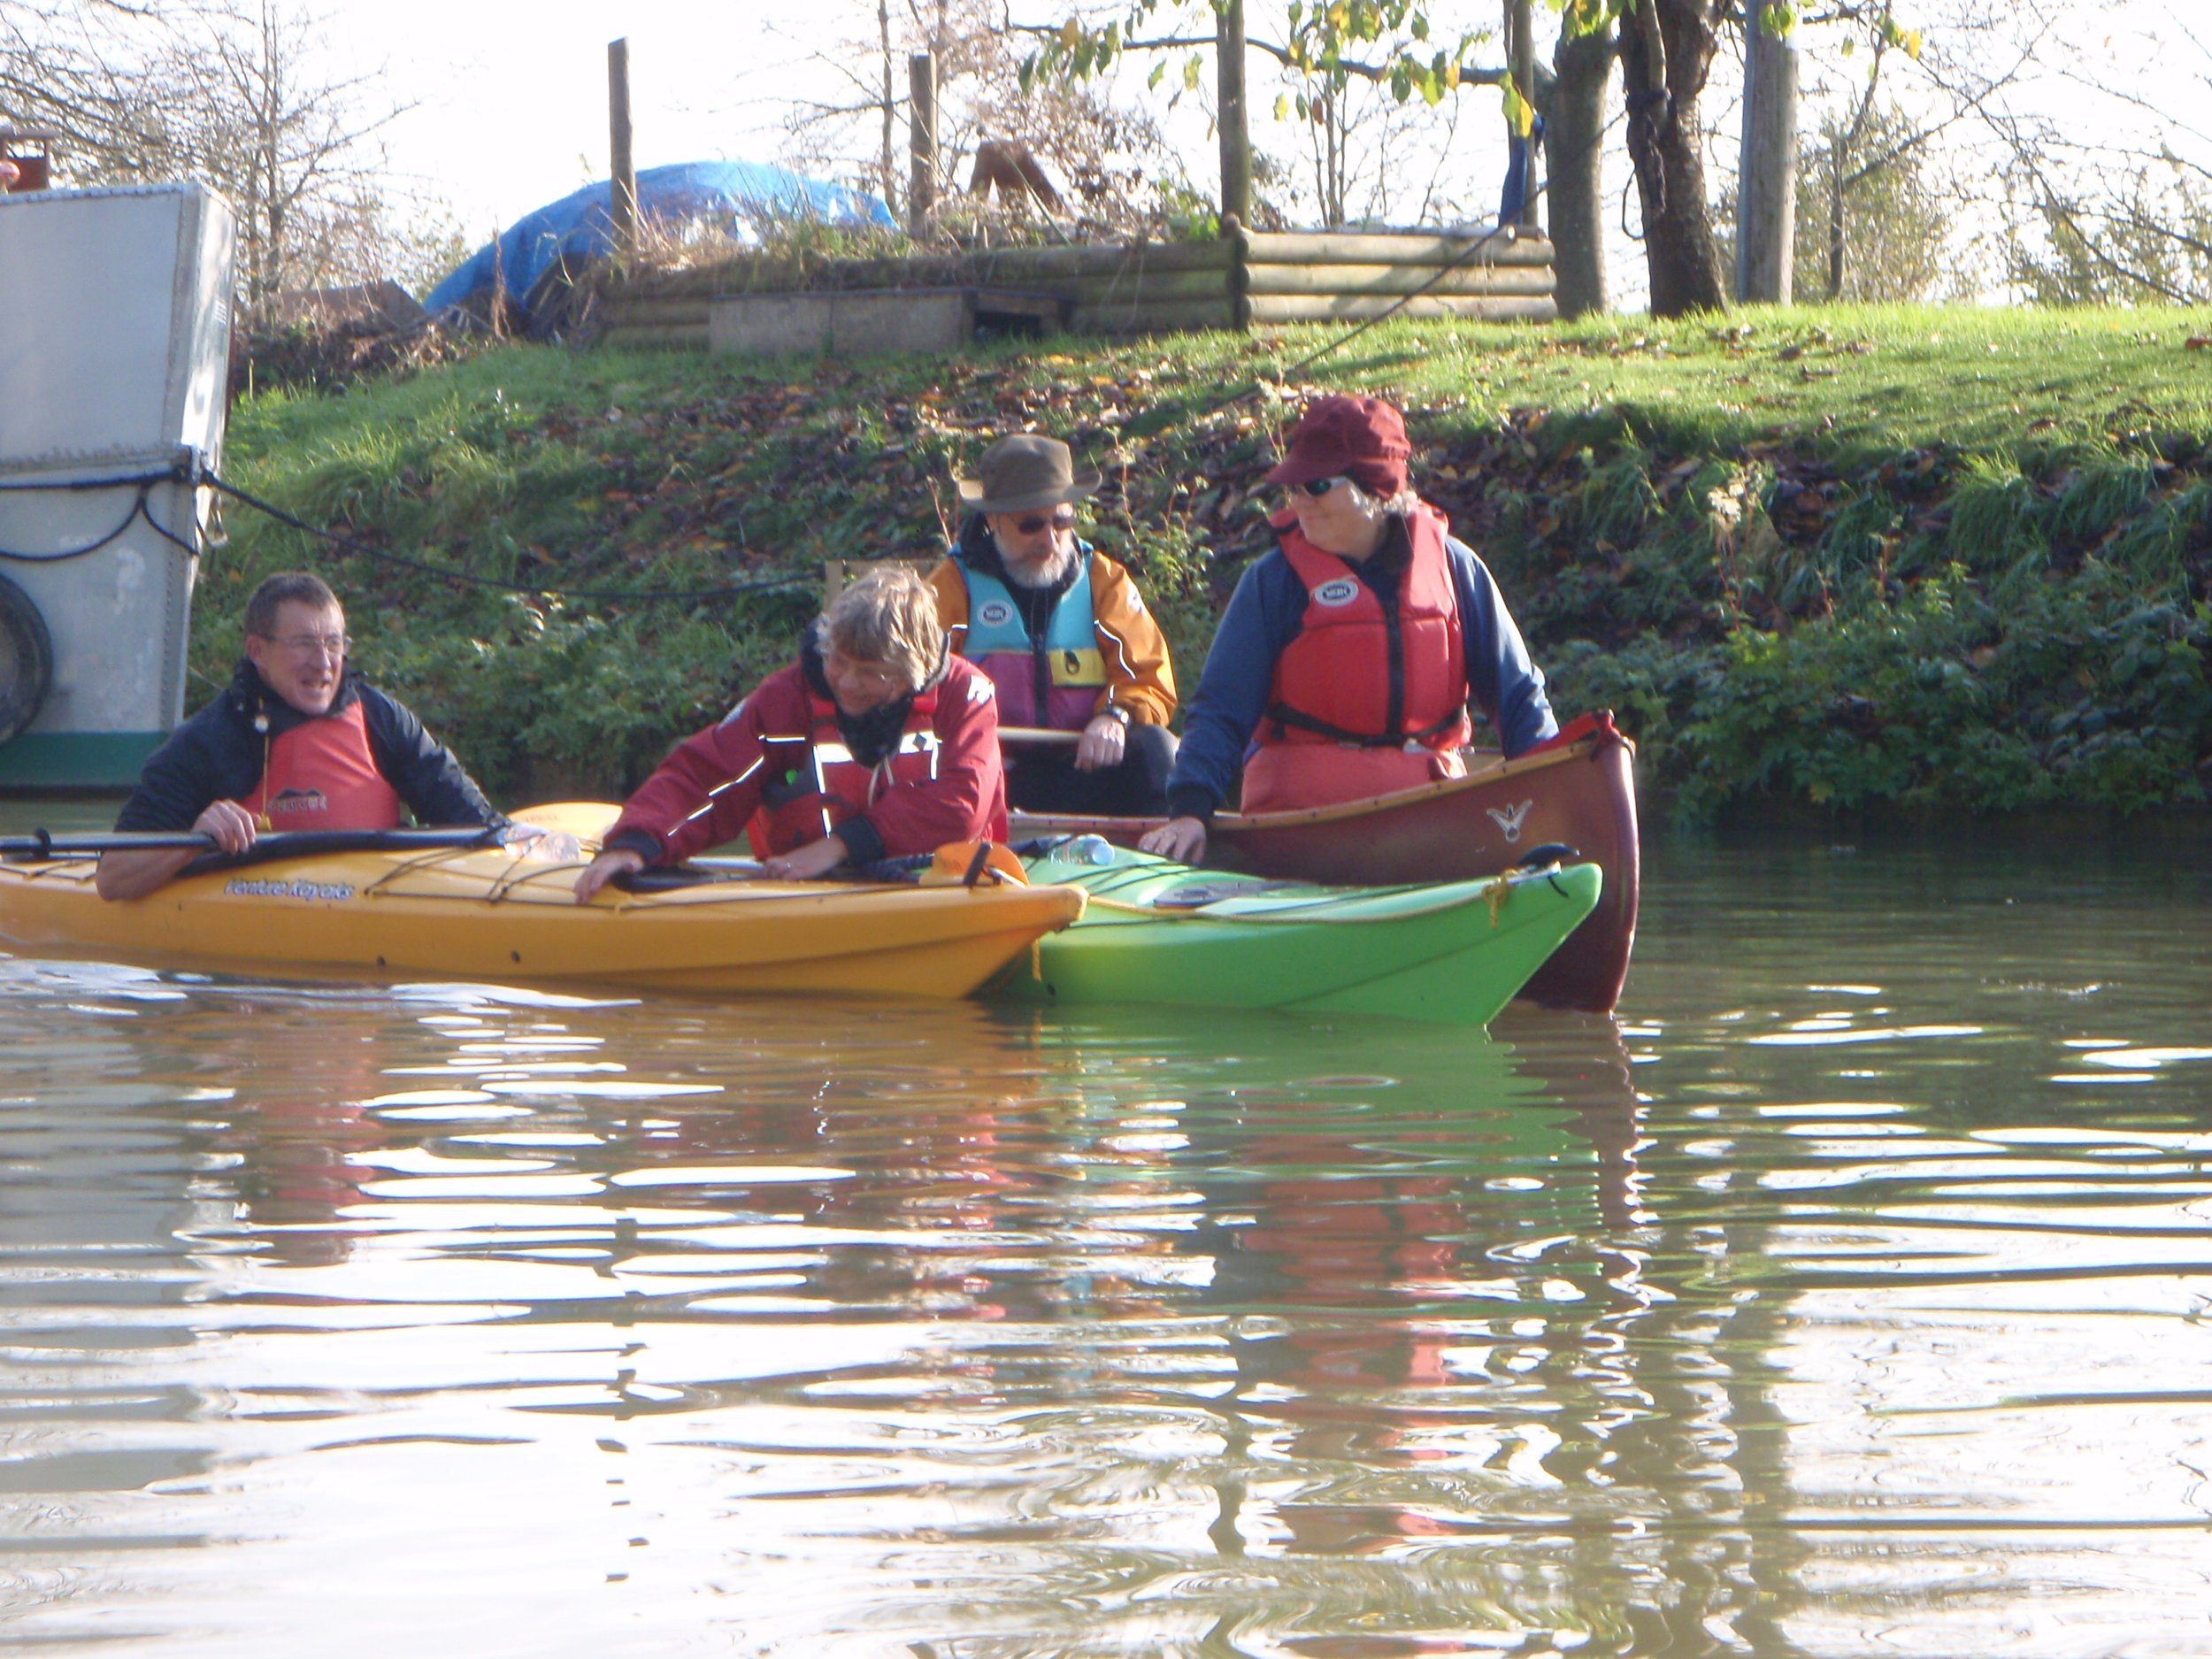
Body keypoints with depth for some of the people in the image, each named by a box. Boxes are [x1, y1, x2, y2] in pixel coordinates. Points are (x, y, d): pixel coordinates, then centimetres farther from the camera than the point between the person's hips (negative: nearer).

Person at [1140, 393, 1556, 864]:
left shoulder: (1452, 566, 8)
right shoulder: (1275, 581, 2)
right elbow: (1221, 710, -1)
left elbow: (1515, 690, 14)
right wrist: (1190, 810, -16)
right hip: (1304, 810, -2)